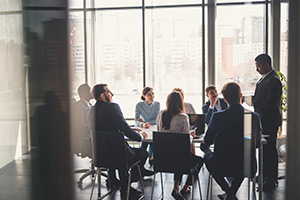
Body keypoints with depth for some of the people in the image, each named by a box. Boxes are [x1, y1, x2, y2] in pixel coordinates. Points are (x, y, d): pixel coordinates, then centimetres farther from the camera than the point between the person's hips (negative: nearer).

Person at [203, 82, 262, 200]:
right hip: (246, 168, 2)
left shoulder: (218, 116, -16)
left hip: (221, 167, -2)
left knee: (207, 156, 32)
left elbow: (207, 141, -2)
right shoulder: (255, 117, -10)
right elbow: (257, 143, 4)